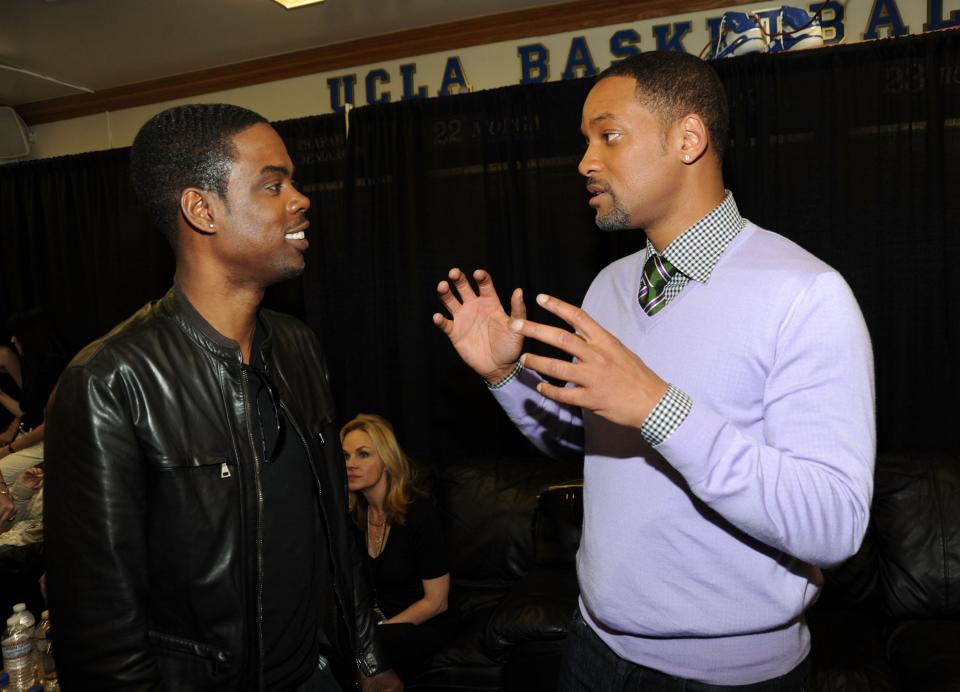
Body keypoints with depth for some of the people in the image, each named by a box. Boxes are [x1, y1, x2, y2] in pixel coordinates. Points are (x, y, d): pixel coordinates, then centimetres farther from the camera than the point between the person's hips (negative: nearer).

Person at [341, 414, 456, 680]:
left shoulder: (419, 512, -20)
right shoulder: (353, 512, -4)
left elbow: (435, 601, -14)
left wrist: (379, 628, -14)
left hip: (424, 621, -5)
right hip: (377, 614, 5)